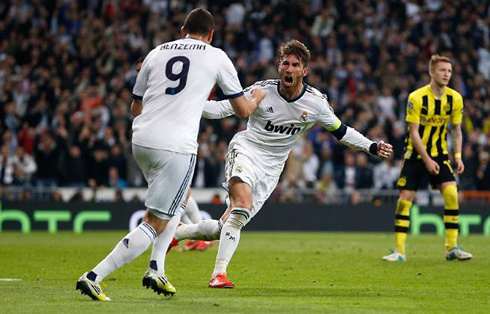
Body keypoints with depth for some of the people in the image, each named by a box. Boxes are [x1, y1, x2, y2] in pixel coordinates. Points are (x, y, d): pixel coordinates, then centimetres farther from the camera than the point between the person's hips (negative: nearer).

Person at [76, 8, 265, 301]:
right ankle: (94, 277, -13)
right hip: (176, 146, -6)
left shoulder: (156, 53, 16)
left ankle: (156, 271, 19)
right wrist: (257, 98, 36)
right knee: (155, 225, -1)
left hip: (141, 142, 6)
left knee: (177, 199, 30)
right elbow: (243, 110, 13)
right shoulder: (216, 57, 7)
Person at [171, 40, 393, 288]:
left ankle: (177, 231, 25)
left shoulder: (316, 103, -4)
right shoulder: (262, 91, -10)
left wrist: (372, 147, 1)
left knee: (225, 228, -3)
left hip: (271, 168, 3)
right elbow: (221, 109, -5)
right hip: (246, 149, -3)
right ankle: (219, 274, -28)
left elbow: (340, 130, 10)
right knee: (243, 205, -32)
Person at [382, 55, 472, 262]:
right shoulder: (417, 98, -15)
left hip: (440, 154, 3)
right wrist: (427, 160, -19)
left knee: (451, 193, -13)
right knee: (405, 197, -7)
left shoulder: (455, 99, -3)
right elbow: (414, 132, -14)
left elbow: (456, 130, 8)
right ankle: (399, 250, 0)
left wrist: (458, 156, -4)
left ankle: (452, 248, -5)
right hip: (416, 154, -3)